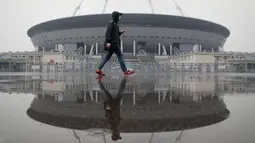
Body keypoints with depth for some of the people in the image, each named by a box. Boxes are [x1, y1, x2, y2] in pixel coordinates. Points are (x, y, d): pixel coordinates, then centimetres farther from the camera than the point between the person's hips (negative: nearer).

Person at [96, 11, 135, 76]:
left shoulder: (115, 23, 21)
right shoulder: (111, 23, -9)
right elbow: (108, 32, -19)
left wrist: (120, 32, 12)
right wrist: (108, 42, -27)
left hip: (114, 43, 10)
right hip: (113, 43, -10)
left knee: (108, 57, 9)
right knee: (120, 55, -7)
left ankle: (99, 70, 9)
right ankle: (125, 71, -4)